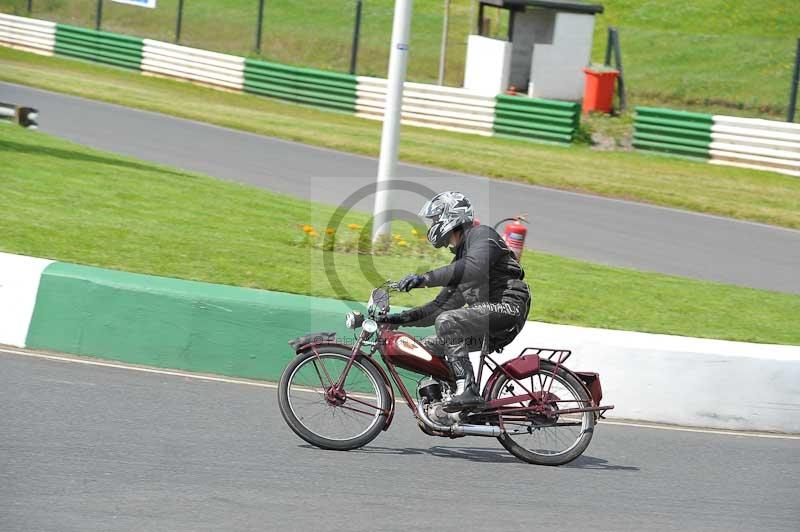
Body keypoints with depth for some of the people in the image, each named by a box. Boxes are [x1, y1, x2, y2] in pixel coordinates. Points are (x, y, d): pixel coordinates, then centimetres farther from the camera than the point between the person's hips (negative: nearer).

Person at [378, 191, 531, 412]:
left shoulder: (482, 235, -4)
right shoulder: (459, 256, 24)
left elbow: (474, 268, -27)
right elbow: (441, 306, 22)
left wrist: (424, 278, -32)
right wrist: (402, 318, 10)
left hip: (507, 305, -10)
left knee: (447, 322, -29)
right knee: (428, 347, 5)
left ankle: (467, 389, -33)